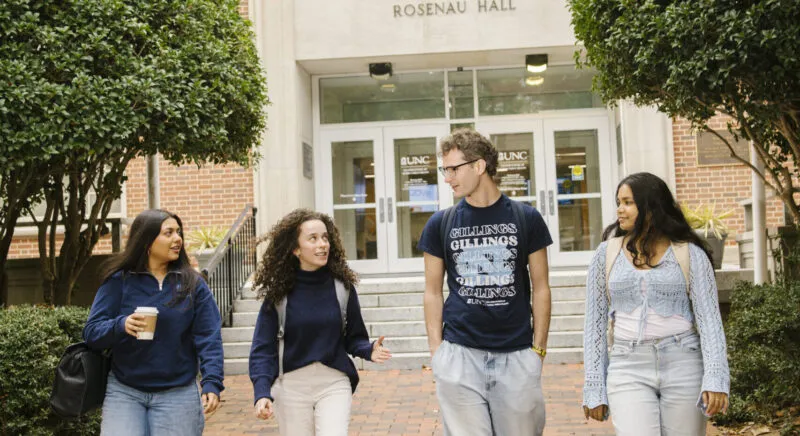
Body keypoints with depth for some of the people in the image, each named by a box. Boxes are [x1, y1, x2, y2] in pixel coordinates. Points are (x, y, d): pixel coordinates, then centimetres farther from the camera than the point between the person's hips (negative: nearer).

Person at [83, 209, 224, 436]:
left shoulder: (193, 284, 2)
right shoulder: (119, 281, 0)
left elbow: (208, 338, -3)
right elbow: (91, 332, -3)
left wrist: (212, 382, -16)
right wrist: (120, 325, -24)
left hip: (178, 394, 1)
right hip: (124, 392, 0)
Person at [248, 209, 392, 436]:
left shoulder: (342, 286, -2)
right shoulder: (279, 292, -5)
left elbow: (353, 338, 5)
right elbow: (263, 349, -5)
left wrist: (369, 350, -17)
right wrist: (262, 393, -18)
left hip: (334, 384, 0)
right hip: (292, 385, 0)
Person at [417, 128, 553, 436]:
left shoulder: (526, 218, 2)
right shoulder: (440, 224, 4)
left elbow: (540, 287, 5)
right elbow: (433, 292, 7)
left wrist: (539, 348, 1)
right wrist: (436, 350, 0)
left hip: (517, 355, 0)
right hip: (459, 354, 0)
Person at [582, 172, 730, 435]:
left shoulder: (689, 254, 0)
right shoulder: (607, 254, 5)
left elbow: (709, 318, -3)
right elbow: (595, 323, 6)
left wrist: (715, 378, -15)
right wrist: (594, 388, 3)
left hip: (684, 366, 0)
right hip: (628, 368, 1)